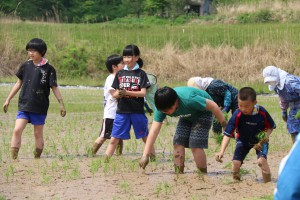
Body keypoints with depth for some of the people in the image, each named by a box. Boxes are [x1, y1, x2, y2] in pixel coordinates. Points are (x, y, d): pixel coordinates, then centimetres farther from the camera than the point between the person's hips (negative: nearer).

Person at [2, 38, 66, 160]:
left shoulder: (48, 69, -5)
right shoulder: (25, 66, 4)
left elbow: (54, 88, -1)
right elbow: (19, 83, 14)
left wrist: (61, 104, -5)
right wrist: (8, 100, 15)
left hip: (40, 108, -2)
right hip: (24, 105, 2)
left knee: (38, 134, 6)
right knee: (17, 130, -12)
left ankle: (37, 158, 18)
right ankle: (13, 158, -10)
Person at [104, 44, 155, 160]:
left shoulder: (141, 74, -1)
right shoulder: (120, 74, 7)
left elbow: (143, 93, -9)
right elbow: (114, 94, 6)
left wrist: (127, 92, -22)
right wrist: (118, 94, -18)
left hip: (137, 111, -2)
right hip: (122, 111, 2)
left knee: (145, 137, 10)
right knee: (114, 139, 0)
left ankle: (153, 157, 23)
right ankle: (105, 160, 0)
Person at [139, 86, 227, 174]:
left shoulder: (188, 100, -41)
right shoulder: (162, 107, -25)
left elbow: (213, 106, -29)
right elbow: (154, 130, -28)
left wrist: (223, 123, -16)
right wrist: (145, 155, -33)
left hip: (203, 113, -6)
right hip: (187, 116, 6)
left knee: (195, 145, -17)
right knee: (178, 143, -8)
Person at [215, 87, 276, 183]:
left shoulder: (262, 112, -26)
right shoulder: (237, 115, -28)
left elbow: (271, 127, -7)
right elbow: (227, 134, -28)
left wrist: (266, 137, -28)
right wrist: (221, 152, -39)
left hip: (260, 140, -1)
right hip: (243, 140, 1)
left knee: (261, 160, -26)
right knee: (236, 163, -11)